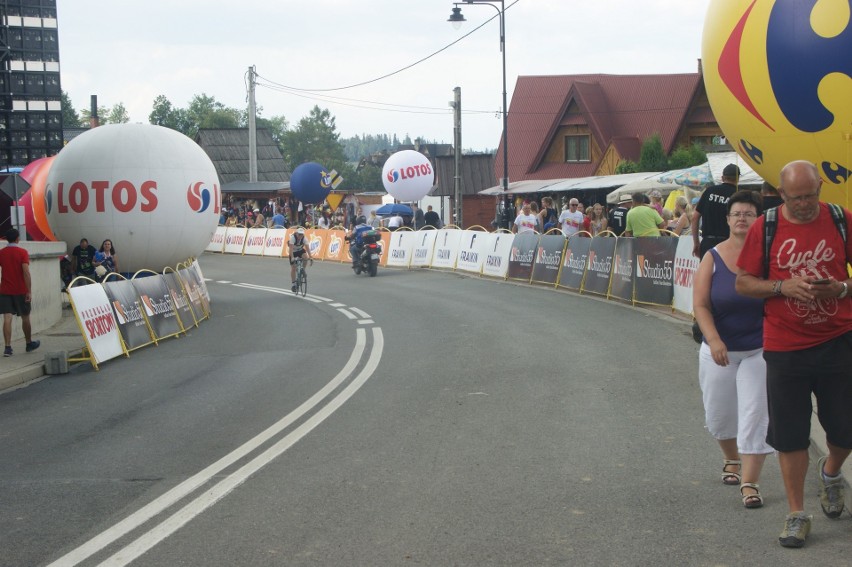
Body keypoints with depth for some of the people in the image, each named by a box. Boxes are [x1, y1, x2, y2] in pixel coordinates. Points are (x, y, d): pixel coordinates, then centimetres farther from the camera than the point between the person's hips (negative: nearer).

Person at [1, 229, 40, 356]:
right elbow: (26, 272, -14)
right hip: (21, 291, -2)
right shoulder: (22, 252, -7)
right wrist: (29, 291, -13)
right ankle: (29, 344, 29)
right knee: (25, 317, 14)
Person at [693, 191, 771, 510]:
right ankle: (731, 459, 43)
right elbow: (700, 305, -9)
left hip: (759, 351, -2)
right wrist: (713, 340, -23)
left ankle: (749, 483, -1)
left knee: (754, 415, -7)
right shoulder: (713, 258, -5)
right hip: (719, 351, 2)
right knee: (718, 414, 15)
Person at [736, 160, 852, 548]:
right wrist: (782, 287, -15)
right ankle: (797, 514, 18)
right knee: (790, 434, 5)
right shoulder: (765, 228, -2)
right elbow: (742, 282, 1)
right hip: (785, 347, 0)